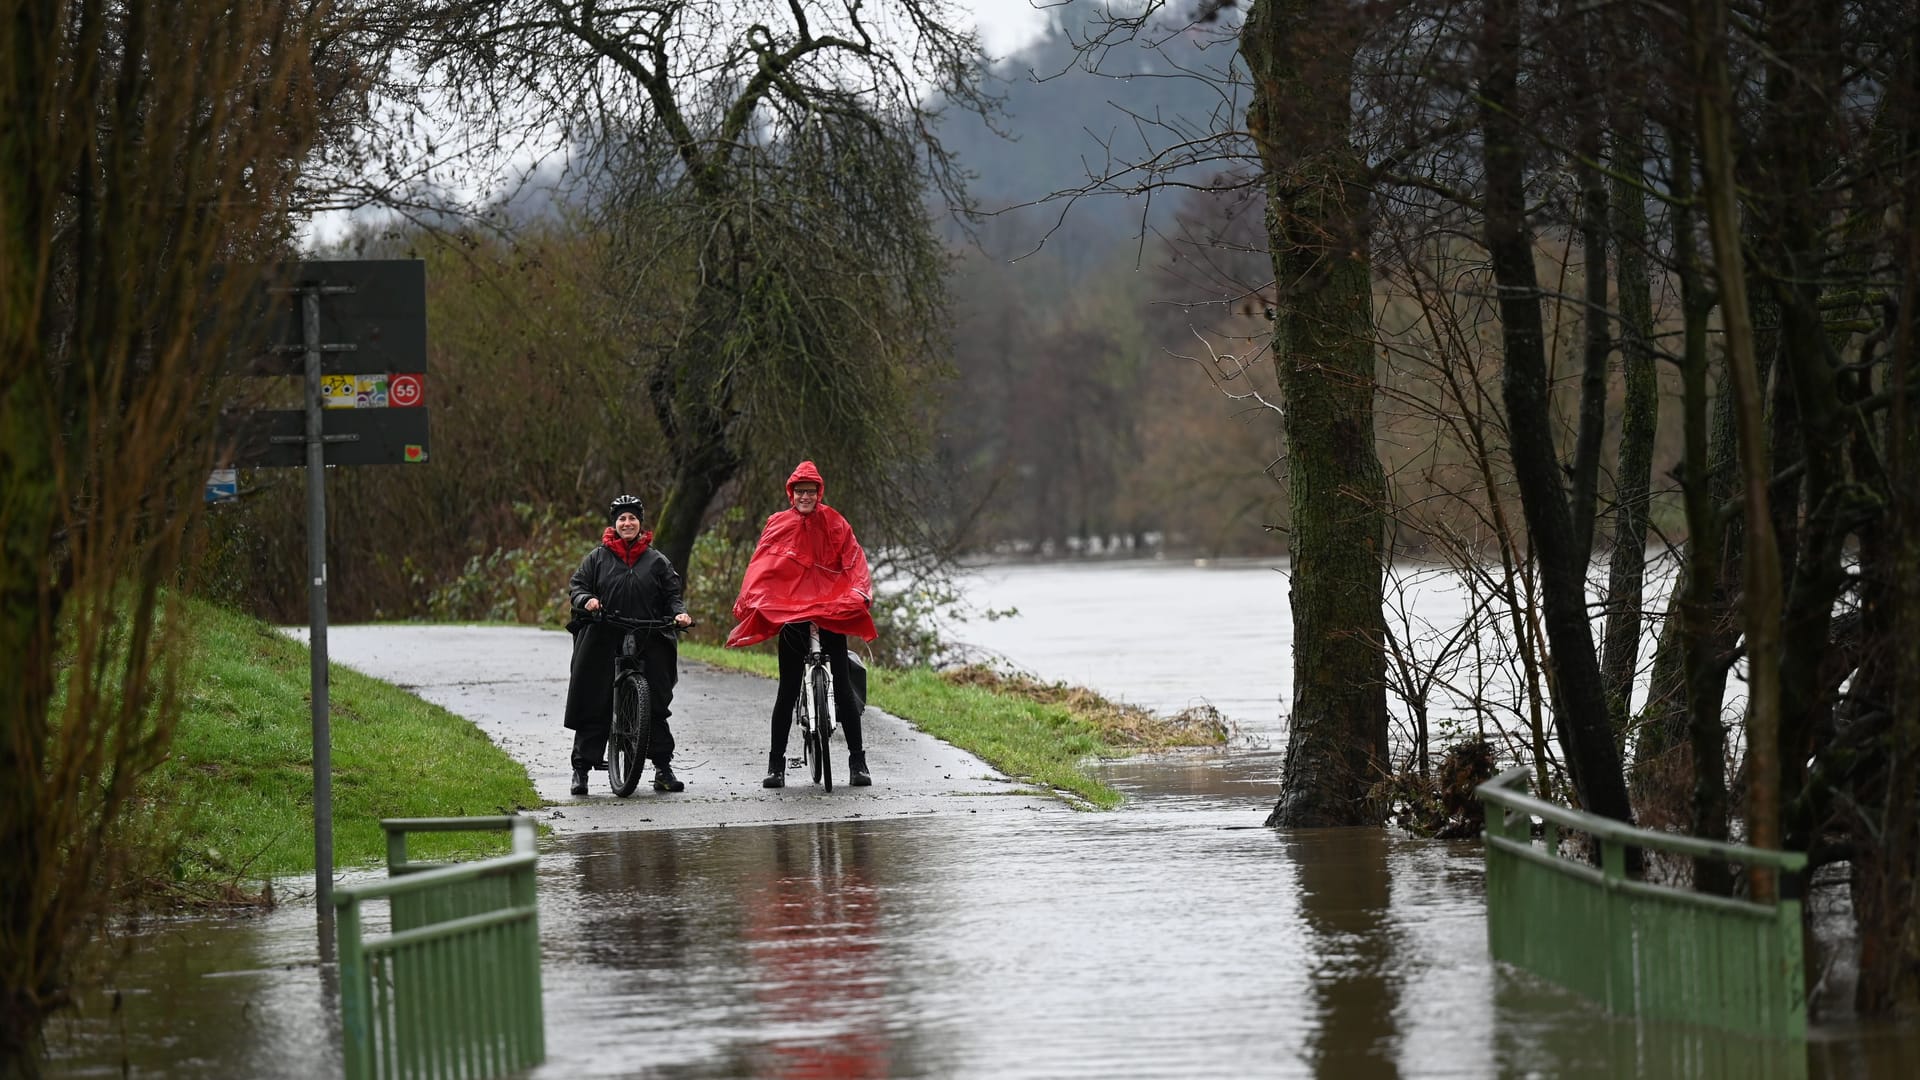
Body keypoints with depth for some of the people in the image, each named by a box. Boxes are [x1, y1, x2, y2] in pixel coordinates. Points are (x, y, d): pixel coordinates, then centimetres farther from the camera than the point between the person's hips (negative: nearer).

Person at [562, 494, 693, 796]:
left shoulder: (657, 561, 11)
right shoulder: (598, 558, 9)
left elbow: (672, 594, 11)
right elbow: (576, 585, 7)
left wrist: (679, 612, -9)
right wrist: (586, 600, -14)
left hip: (648, 644, 1)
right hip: (603, 644, -1)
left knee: (656, 705, 0)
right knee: (593, 706, -1)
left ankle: (663, 767, 7)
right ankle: (581, 768, 4)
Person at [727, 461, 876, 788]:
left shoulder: (834, 523, 5)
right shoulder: (778, 524, 7)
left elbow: (853, 560, -1)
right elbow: (760, 566, 3)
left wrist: (861, 594, -18)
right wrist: (747, 602, -11)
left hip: (831, 609, -1)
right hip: (789, 611, 1)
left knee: (842, 685, -2)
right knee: (788, 688, 0)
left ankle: (857, 761, 2)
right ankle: (776, 764, 5)